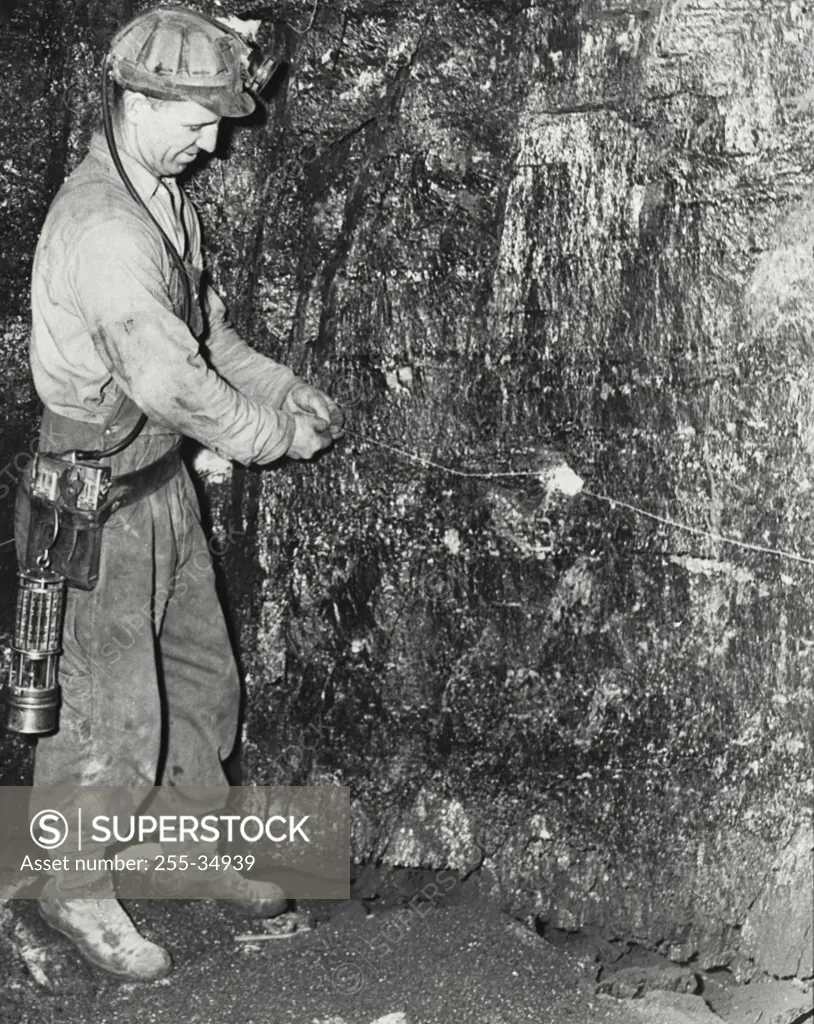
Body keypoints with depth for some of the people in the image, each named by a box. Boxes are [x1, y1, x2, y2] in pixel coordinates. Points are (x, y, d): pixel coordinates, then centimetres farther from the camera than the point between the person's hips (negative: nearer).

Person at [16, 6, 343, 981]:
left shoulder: (166, 199, 7)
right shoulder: (101, 225, -25)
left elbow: (207, 328, 16)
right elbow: (170, 382, -29)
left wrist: (285, 389, 2)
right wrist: (281, 434, -17)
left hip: (165, 479, 10)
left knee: (201, 678, 19)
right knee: (111, 710, 2)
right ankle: (73, 888, 23)